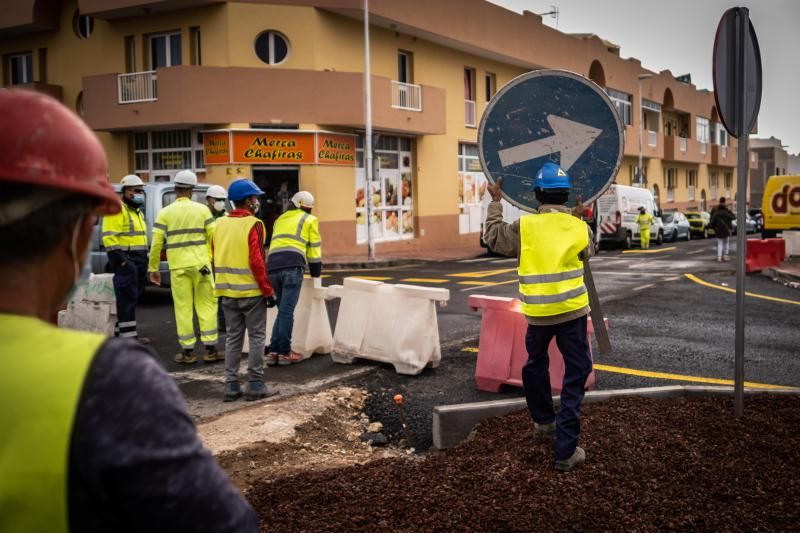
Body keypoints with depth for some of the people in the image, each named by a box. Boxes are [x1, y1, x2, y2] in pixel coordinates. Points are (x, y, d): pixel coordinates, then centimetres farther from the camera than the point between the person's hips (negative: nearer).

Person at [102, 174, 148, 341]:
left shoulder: (137, 211, 21)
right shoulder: (117, 210, -9)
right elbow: (108, 236, -17)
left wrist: (144, 258, 20)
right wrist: (119, 258, -23)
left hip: (139, 260, 10)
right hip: (125, 260, -10)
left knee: (135, 296, 14)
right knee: (128, 297, -11)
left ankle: (121, 331, 24)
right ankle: (129, 335, -11)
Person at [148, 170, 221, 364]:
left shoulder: (165, 213, 1)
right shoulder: (202, 209, 1)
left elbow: (156, 243, 0)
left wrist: (153, 268, 8)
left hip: (178, 266, 0)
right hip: (200, 264, 0)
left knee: (183, 308, 6)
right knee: (206, 305, 7)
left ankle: (188, 352, 10)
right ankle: (211, 350, 8)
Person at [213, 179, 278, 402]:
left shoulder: (220, 224, 8)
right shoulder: (253, 225, -12)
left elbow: (215, 259, 12)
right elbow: (257, 262, -17)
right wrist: (268, 291, -12)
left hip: (227, 292, 6)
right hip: (251, 291, -6)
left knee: (233, 337, 13)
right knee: (256, 337, 4)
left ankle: (231, 386, 14)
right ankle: (255, 385, 5)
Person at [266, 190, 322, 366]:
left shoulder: (281, 219, 30)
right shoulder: (310, 220, 15)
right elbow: (314, 250, 11)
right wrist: (316, 277, 17)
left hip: (272, 267, 5)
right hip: (292, 267, -5)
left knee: (282, 310, 14)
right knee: (287, 310, -4)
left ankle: (273, 352, 9)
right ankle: (284, 353, -3)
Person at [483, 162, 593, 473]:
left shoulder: (524, 226, -6)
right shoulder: (579, 228, -2)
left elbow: (493, 237, 10)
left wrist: (495, 202, 20)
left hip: (538, 313, 1)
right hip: (572, 310, -1)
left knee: (536, 364, 27)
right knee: (575, 375, 3)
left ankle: (543, 422, 41)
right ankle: (565, 451, -1)